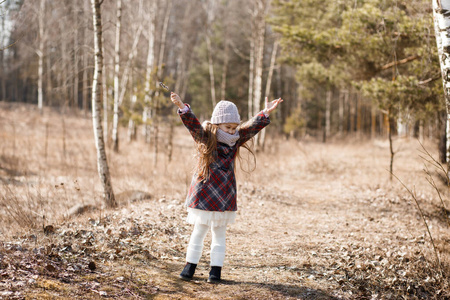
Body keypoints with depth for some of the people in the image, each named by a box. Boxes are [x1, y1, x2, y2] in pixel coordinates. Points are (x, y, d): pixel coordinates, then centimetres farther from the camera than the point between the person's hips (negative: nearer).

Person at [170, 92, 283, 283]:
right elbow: (192, 123, -20)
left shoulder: (236, 140, 5)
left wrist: (266, 113, -9)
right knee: (199, 232, 7)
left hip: (224, 198, 3)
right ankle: (190, 267, 18)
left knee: (219, 233, 9)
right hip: (203, 194, -3)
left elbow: (253, 127, 4)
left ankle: (216, 270, 15)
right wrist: (181, 107, -35)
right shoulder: (205, 138, -6)